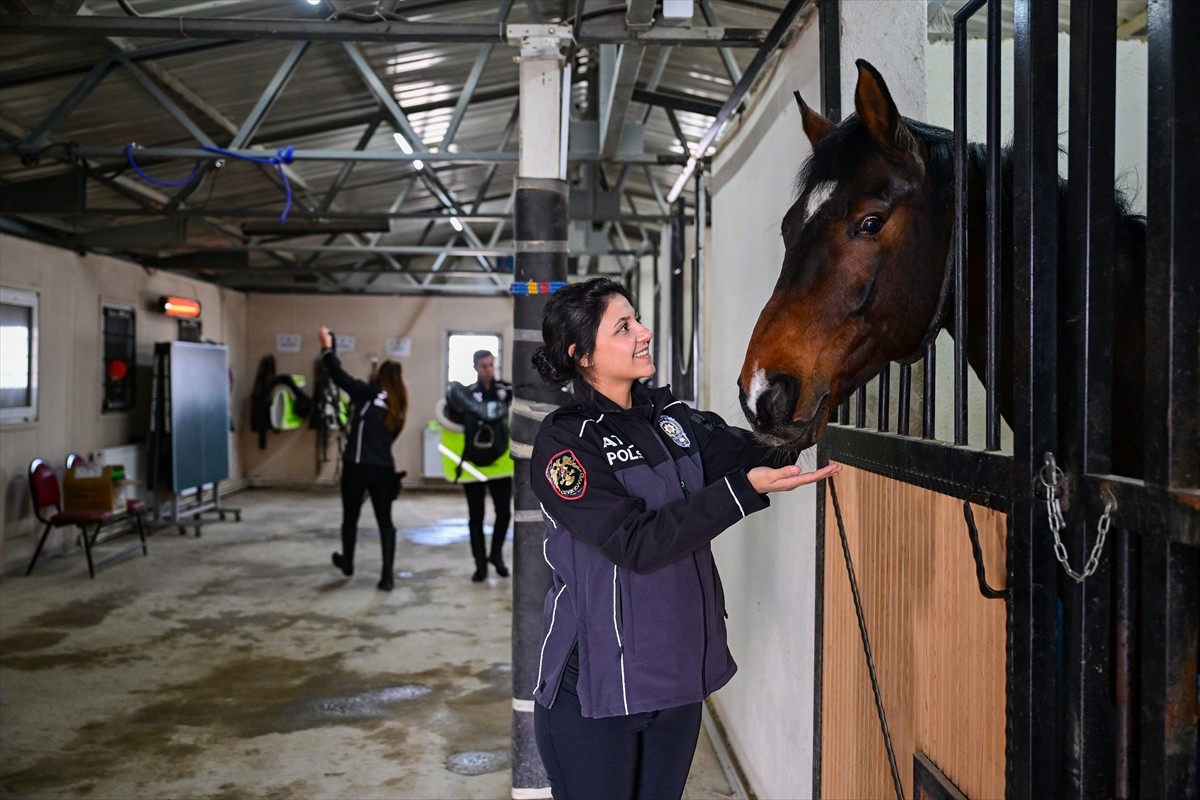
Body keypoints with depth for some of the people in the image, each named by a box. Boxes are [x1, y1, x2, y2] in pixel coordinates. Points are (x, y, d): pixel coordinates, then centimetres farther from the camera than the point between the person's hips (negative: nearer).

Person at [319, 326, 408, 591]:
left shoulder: (369, 394, -7)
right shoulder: (397, 407, 9)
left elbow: (340, 377, -9)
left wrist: (327, 347, 0)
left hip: (357, 466, -4)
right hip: (384, 469, 4)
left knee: (350, 518, 17)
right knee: (385, 522, 5)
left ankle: (347, 562, 37)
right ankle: (387, 575, -2)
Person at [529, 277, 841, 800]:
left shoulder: (672, 418, 5)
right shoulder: (564, 440, -14)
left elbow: (758, 455, -4)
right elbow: (637, 543, -22)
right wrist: (745, 488, -27)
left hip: (680, 674, 6)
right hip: (595, 681, -6)